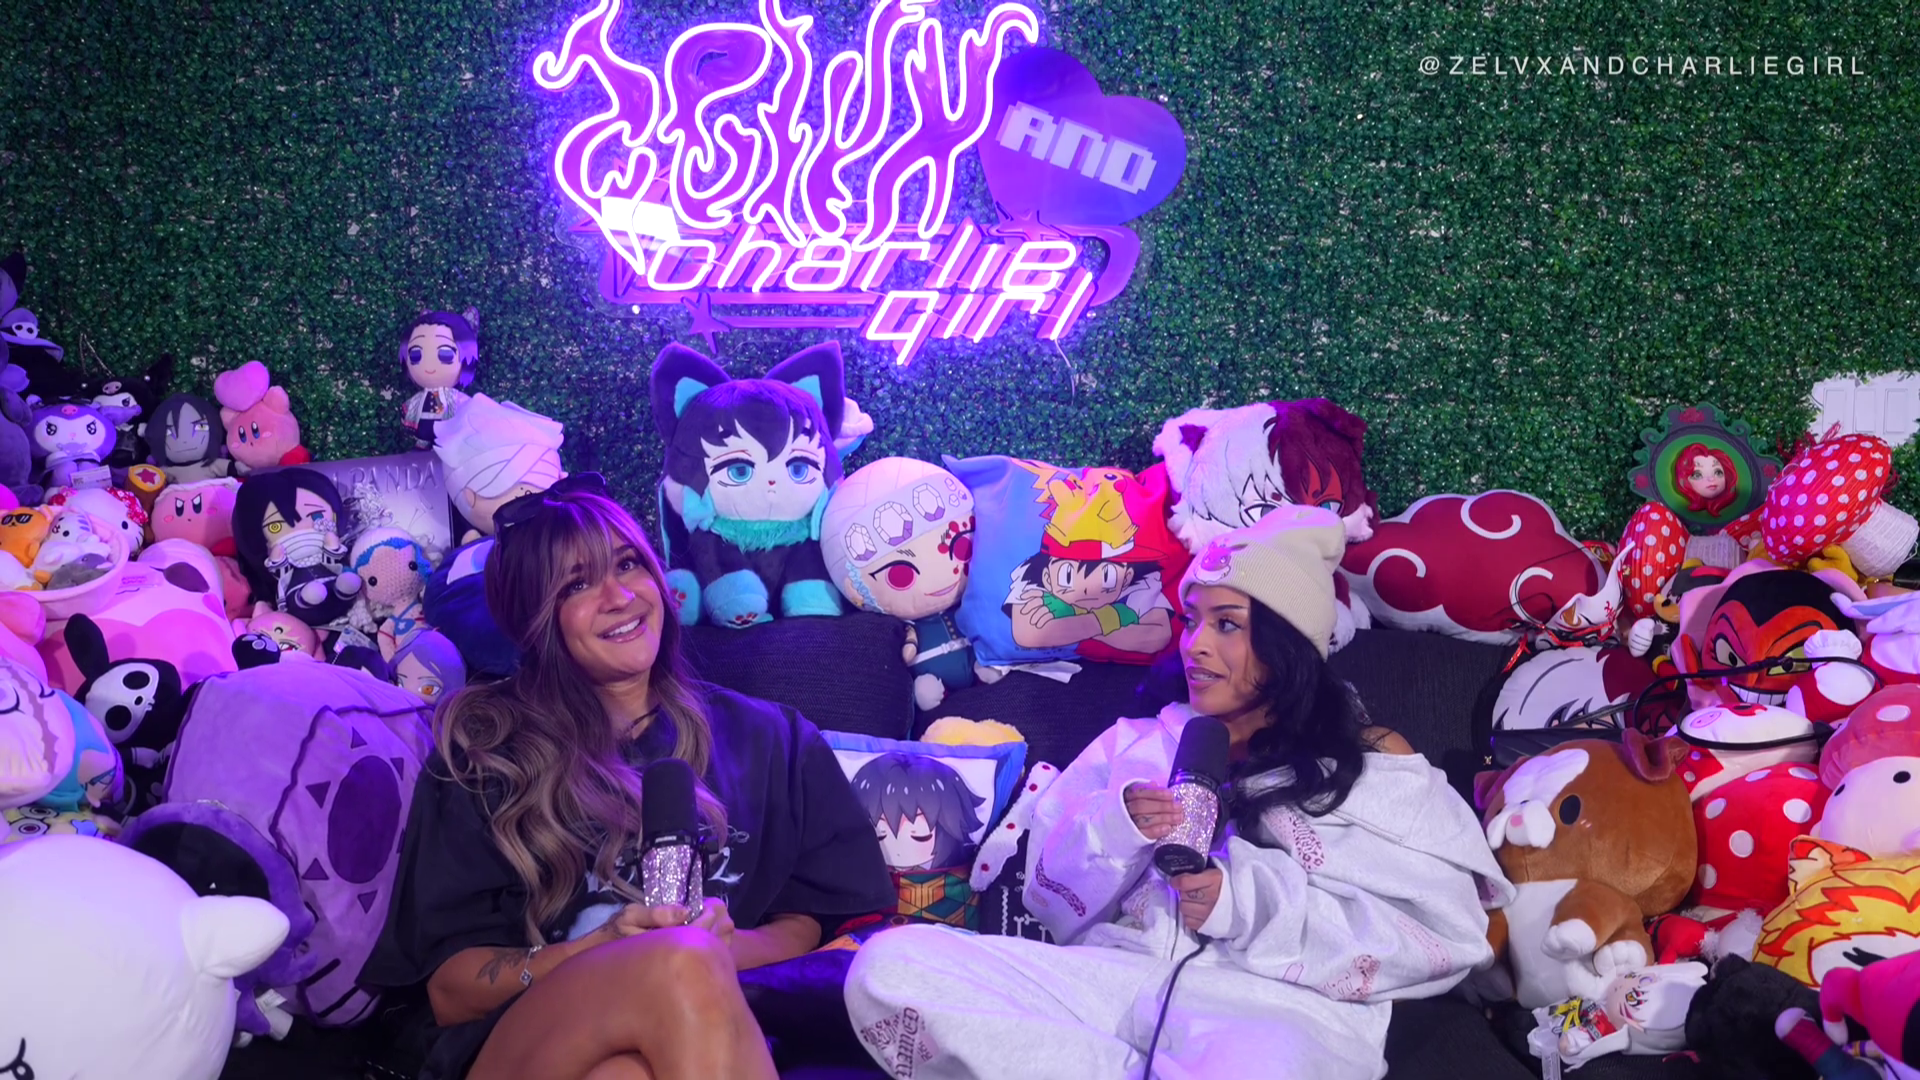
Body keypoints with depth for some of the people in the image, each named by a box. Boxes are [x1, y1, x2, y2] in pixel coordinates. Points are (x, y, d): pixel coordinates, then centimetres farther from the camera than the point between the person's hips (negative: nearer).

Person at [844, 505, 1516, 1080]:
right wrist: (1111, 832, -5)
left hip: (1279, 1005, -5)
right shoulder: (1138, 741, 24)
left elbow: (1444, 934, -1)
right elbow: (1055, 903, 17)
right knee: (889, 967, -22)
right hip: (1116, 977, 6)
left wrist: (1250, 903, -12)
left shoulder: (1375, 761, 13)